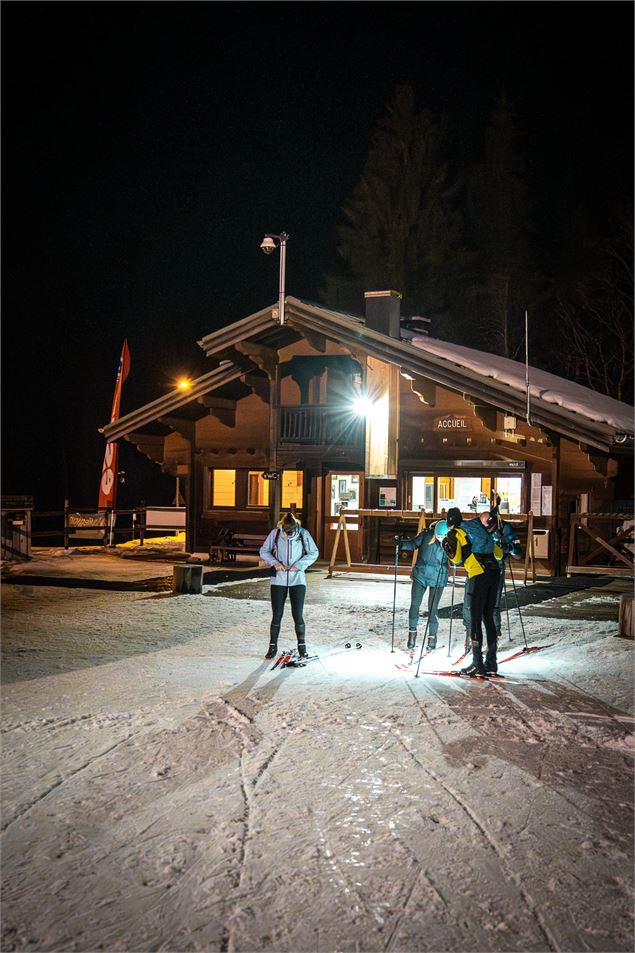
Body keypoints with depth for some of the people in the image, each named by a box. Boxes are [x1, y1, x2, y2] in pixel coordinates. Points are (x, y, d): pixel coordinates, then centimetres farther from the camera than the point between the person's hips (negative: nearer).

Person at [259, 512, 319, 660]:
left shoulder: (303, 534, -7)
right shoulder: (275, 533, -6)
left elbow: (314, 553, 0)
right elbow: (264, 551, 5)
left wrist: (298, 565, -11)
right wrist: (274, 563, -11)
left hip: (297, 579, 0)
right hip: (278, 579, 0)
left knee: (298, 615, 0)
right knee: (276, 615, 3)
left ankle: (302, 646, 15)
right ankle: (273, 646, 16)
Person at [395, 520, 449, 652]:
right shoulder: (426, 535, -11)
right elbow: (413, 544, -1)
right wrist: (401, 543, -18)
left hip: (438, 579, -1)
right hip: (420, 575, 1)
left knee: (432, 608, 0)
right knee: (414, 605, 3)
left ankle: (432, 636, 16)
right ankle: (412, 631, 22)